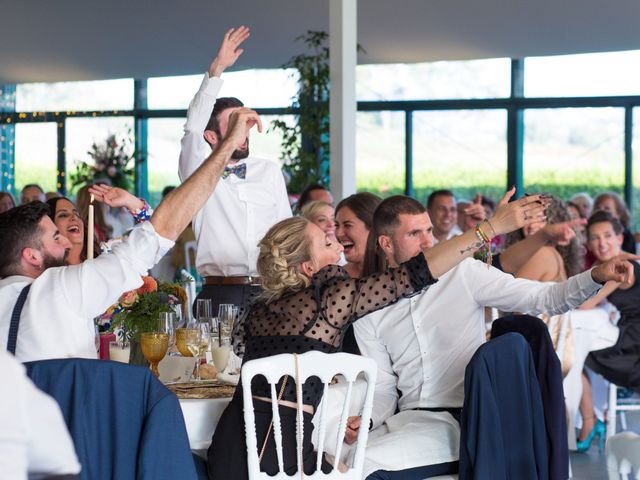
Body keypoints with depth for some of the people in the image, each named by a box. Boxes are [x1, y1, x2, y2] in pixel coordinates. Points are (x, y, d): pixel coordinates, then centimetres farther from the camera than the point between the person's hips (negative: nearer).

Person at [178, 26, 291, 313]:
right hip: (219, 294, -3)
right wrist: (216, 71, -20)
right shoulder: (199, 172, 5)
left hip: (268, 291, 3)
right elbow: (193, 129, -12)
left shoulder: (270, 173, 15)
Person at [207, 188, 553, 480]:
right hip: (280, 444, -5)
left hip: (229, 440, 6)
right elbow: (415, 274, -8)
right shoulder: (332, 297, -4)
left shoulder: (259, 310, 13)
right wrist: (493, 226, -7)